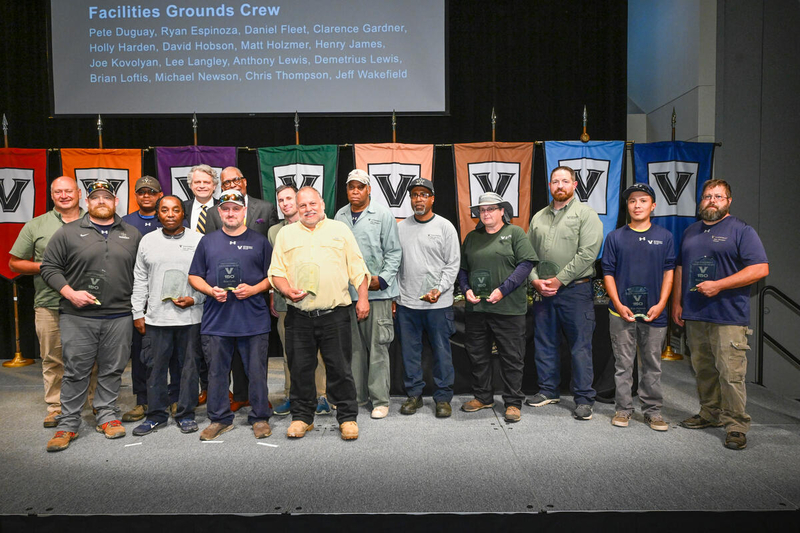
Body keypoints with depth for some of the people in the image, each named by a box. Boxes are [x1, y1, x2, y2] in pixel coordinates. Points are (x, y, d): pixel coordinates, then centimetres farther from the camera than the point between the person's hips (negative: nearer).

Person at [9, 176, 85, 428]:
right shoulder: (36, 226, 7)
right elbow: (14, 263, 9)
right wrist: (45, 266, -7)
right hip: (49, 306, 0)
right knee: (52, 360, 7)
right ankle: (55, 407, 20)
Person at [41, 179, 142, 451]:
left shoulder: (131, 234, 9)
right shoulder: (69, 232, 3)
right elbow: (49, 266, 4)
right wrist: (70, 293, -10)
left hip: (119, 316, 2)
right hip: (77, 317, -1)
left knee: (112, 370, 9)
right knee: (75, 371, 4)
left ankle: (107, 416, 24)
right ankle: (68, 425, 16)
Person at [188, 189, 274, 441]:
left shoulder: (259, 241, 6)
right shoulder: (208, 241, 11)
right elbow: (194, 276, 12)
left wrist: (253, 289, -11)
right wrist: (211, 290, -6)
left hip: (254, 319, -2)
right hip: (216, 320, 2)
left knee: (257, 371, 4)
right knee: (217, 372, 9)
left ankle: (260, 418, 19)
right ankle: (219, 419, 25)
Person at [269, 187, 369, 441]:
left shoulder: (340, 229, 9)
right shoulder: (286, 234, 12)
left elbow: (357, 267, 7)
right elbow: (276, 272, 10)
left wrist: (363, 298, 0)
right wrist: (287, 291, -9)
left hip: (335, 314, -1)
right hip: (299, 315, 2)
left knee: (340, 368, 3)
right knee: (300, 368, 8)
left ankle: (348, 417, 17)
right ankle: (302, 417, 25)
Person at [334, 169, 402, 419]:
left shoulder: (383, 215, -2)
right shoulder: (340, 216, 12)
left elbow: (393, 252, -2)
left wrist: (381, 279, -11)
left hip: (377, 292, -4)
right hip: (347, 291, 4)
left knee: (378, 347, 0)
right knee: (354, 347, 12)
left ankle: (380, 399, 11)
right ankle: (357, 395, 25)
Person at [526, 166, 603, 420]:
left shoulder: (586, 214, -2)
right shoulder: (539, 217, 15)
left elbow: (587, 253, -13)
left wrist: (559, 280, -14)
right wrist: (535, 280, -3)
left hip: (576, 289, -5)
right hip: (543, 291, 5)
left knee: (580, 345, -1)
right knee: (545, 344, 12)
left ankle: (584, 398, 10)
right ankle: (548, 390, 26)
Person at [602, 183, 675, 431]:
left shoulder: (664, 237, 6)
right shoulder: (615, 237, 4)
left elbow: (669, 272, 5)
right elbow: (608, 272, 3)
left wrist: (661, 304, -6)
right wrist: (618, 305, -7)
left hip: (654, 312, 1)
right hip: (622, 311, -1)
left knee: (652, 364, 9)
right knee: (623, 363, 6)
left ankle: (653, 411, 21)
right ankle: (623, 409, 18)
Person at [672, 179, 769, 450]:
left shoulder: (741, 231, -1)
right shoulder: (690, 232, 17)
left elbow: (760, 269, -10)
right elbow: (680, 269, 21)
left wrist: (719, 285, -15)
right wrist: (677, 302, 14)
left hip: (729, 317, -5)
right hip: (694, 315, 6)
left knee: (731, 373, -6)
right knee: (703, 371, 12)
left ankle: (736, 425, 5)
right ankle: (710, 414, 26)